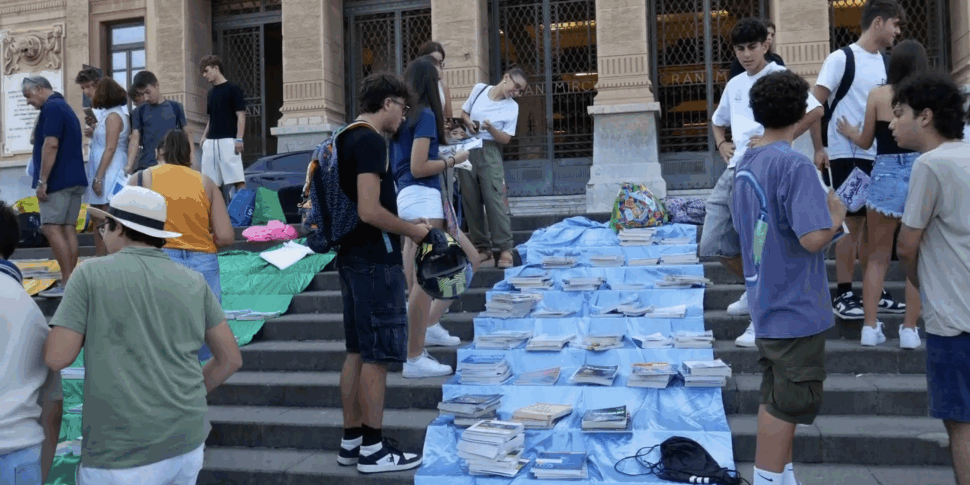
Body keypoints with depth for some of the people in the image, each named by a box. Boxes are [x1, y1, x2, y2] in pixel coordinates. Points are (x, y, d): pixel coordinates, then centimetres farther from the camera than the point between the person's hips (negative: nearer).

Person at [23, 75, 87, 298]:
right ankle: (71, 281, 6)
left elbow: (51, 145, -19)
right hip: (74, 179, 9)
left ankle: (67, 282, -11)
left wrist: (42, 180, -18)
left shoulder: (52, 108, -9)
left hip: (58, 180, -9)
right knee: (68, 229, 6)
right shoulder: (65, 107, 21)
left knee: (51, 228, -9)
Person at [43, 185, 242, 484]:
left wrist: (80, 321, 13)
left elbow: (56, 358, -7)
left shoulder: (91, 274, -5)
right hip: (186, 443, 5)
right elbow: (231, 358, 7)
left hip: (123, 456, -4)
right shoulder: (194, 282, 5)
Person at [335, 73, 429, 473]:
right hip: (375, 261, -10)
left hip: (353, 257, 10)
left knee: (358, 352, 14)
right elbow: (370, 212, -24)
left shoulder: (346, 138, 14)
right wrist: (412, 230, -10)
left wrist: (401, 223, 19)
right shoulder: (371, 142, -16)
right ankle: (373, 450, 7)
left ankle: (351, 441, 22)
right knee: (377, 354, -2)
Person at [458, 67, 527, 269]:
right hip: (467, 149, 3)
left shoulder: (512, 107, -2)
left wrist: (490, 128, -22)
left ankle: (505, 248, -8)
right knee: (471, 201, 3)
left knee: (494, 199, -11)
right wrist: (469, 123, -7)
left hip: (489, 153, -3)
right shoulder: (479, 89, 4)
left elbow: (505, 139, -5)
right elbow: (464, 112, 15)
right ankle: (482, 246, 11)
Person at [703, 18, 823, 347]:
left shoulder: (779, 77, -3)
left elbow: (815, 111, -14)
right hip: (733, 172, 8)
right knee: (714, 244, 8)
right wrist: (721, 144, 13)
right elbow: (718, 121, 33)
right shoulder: (734, 85, 18)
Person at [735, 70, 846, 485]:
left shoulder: (745, 165, 7)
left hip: (766, 303, 8)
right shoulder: (795, 165, -19)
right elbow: (813, 238, -27)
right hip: (796, 307, -8)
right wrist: (837, 215, -6)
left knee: (778, 397, 18)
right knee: (788, 402, 2)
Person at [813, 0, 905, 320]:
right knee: (852, 223, -3)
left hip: (878, 156, 7)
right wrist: (819, 149, -15)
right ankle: (843, 296, 7)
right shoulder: (841, 59, -8)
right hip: (846, 156, -7)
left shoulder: (886, 63, 11)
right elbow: (815, 105, -11)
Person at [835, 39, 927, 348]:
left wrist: (848, 131, 27)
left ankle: (870, 326, 8)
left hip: (885, 175, 0)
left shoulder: (878, 95, 1)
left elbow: (866, 142, 8)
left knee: (878, 256, 9)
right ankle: (909, 329, 9)